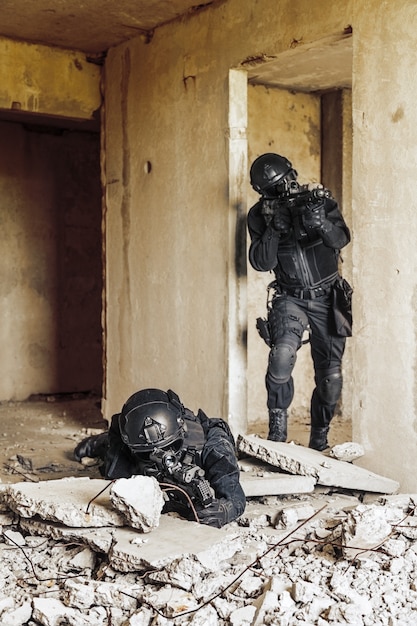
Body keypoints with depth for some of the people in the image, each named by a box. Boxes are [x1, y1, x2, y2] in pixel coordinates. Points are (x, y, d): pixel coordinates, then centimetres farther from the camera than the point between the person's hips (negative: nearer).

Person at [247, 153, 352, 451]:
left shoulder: (319, 199, -9)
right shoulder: (260, 215, -6)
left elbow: (341, 239, -22)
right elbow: (261, 263, -12)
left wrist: (321, 224, -44)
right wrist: (274, 230, -27)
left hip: (329, 299, 1)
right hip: (291, 299, 0)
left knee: (331, 379, 3)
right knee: (282, 354, -29)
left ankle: (319, 441, 26)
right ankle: (278, 427, -9)